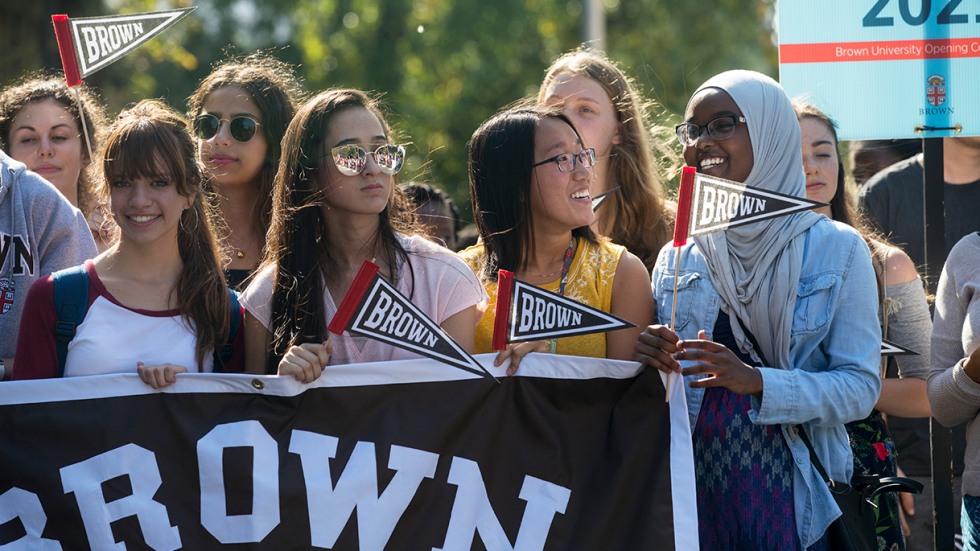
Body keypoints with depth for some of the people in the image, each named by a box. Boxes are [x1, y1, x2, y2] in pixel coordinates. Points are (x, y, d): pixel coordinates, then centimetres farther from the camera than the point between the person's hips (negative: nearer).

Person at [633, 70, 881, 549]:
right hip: (693, 488, 3)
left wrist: (757, 381, -22)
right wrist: (650, 363, -10)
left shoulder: (836, 249, -2)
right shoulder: (676, 256, 7)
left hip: (789, 492, -3)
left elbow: (861, 387, -9)